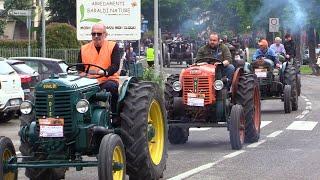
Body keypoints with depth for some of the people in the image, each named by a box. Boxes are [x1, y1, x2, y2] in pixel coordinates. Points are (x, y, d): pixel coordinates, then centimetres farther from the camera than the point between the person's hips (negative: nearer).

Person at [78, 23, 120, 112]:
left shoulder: (113, 46, 4)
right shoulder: (84, 49, 15)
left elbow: (115, 65, -10)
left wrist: (105, 72, -30)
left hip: (108, 80, -2)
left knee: (111, 87, -38)